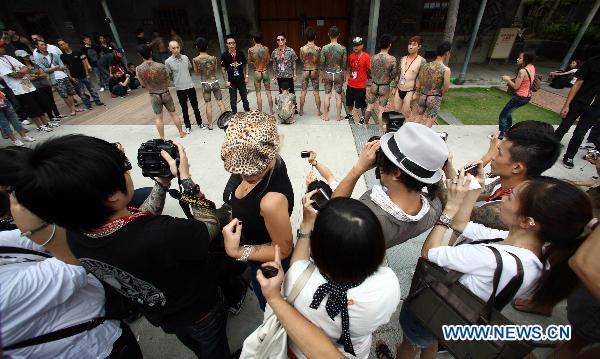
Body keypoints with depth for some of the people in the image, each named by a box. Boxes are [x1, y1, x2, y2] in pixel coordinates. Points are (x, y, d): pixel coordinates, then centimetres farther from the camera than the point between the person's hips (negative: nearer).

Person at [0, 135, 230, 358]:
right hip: (199, 310, -5)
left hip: (157, 314, 5)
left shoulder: (73, 235, -24)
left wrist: (163, 181, -11)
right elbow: (211, 225, -26)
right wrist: (186, 178, -24)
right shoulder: (163, 235, -47)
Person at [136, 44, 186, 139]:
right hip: (165, 93, 0)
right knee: (173, 114, 15)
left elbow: (143, 84, 0)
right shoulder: (161, 66, -15)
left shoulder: (138, 69, -11)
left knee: (158, 118, 10)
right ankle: (181, 133, 25)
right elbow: (167, 80, -2)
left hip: (154, 96, 0)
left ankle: (162, 138, 16)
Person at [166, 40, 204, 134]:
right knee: (184, 109, 7)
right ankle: (188, 126, 20)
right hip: (180, 88, -2)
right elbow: (168, 76, 1)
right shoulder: (168, 62, -8)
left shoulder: (185, 57, 1)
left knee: (195, 106, 11)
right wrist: (176, 81, 6)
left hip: (190, 86, 2)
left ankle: (199, 122, 27)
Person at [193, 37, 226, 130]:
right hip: (214, 82, 0)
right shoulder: (213, 58, -8)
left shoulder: (195, 60, -8)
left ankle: (210, 124, 16)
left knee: (208, 105, 9)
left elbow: (197, 72, 5)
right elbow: (215, 70, 5)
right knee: (220, 102, 10)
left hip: (205, 84, 0)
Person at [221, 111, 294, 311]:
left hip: (266, 262, -6)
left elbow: (283, 250, -27)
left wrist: (237, 252, -29)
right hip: (251, 239, 6)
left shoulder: (272, 201, -46)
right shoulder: (263, 161, -23)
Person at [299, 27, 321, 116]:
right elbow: (319, 61, -1)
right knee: (316, 92, 7)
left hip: (305, 71, 0)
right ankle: (318, 111, 13)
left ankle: (301, 110, 13)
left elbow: (302, 60, 3)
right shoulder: (318, 49, -11)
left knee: (303, 92, 8)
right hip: (315, 71, 0)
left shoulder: (302, 49, -10)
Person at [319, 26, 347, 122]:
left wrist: (322, 75, 8)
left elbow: (321, 64, -4)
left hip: (328, 74, 0)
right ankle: (338, 116, 16)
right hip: (338, 74, 0)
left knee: (327, 96, 8)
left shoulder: (324, 48, -8)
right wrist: (343, 76, 11)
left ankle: (325, 116, 15)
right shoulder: (343, 48, -7)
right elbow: (344, 64, -1)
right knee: (338, 96, 8)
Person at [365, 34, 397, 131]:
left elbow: (372, 73, 2)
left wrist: (376, 80, 14)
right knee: (381, 108, 7)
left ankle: (366, 124, 30)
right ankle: (381, 128, 17)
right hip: (385, 87, -2)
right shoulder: (392, 59, -13)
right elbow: (393, 74, -4)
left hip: (374, 85, 2)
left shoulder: (373, 58, -6)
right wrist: (387, 81, 13)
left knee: (370, 106, 17)